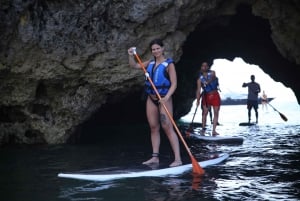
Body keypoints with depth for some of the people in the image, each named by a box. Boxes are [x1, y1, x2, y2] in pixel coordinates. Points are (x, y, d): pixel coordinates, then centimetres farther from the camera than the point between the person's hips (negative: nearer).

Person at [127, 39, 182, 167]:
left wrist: (167, 97, -27)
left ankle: (178, 159, -12)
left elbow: (174, 84, -12)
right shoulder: (151, 63, 9)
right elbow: (134, 66, 18)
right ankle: (155, 157, 13)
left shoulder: (169, 64, -8)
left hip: (164, 99, -6)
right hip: (151, 99, 6)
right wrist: (131, 56, -2)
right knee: (154, 128, 8)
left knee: (168, 128, -12)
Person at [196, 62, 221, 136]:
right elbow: (198, 90, -12)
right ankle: (203, 129, 0)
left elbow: (213, 77, -25)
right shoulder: (200, 79, -4)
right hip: (206, 96, 0)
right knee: (204, 112, -4)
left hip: (215, 95, 0)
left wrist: (208, 81, -43)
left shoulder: (212, 73, -1)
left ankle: (214, 130, -6)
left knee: (216, 113, -5)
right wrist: (198, 100, -24)